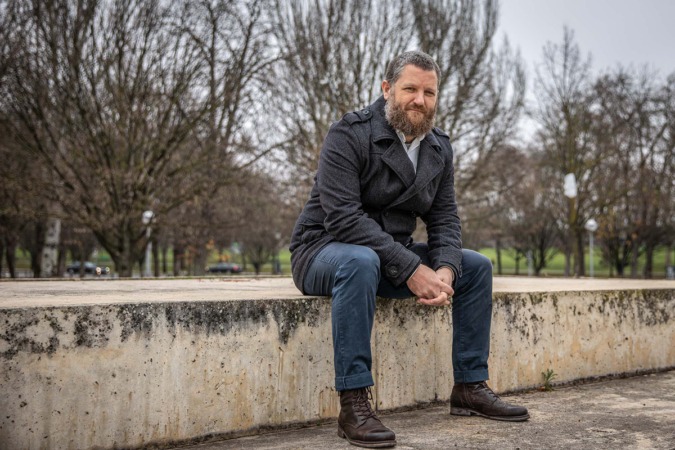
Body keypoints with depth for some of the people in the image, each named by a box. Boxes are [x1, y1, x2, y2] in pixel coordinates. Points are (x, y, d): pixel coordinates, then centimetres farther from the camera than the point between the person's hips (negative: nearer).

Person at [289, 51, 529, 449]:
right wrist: (411, 270, -32)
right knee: (361, 262, -40)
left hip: (392, 254, 7)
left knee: (477, 266, -1)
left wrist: (444, 270, -21)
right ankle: (354, 404, -35)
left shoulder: (440, 148, 5)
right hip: (325, 249, -7)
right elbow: (343, 216, -27)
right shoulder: (349, 135, -17)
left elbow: (444, 219, 1)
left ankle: (471, 387, 6)